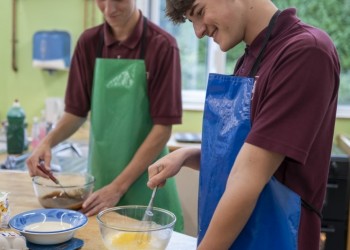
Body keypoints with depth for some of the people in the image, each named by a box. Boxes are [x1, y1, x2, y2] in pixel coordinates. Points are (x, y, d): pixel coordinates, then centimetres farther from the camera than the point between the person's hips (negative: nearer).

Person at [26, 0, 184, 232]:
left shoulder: (162, 45, -13)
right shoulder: (89, 43, 1)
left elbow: (163, 127, -13)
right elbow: (77, 110, 9)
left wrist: (118, 186, -15)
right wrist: (48, 141, -10)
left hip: (145, 180, -3)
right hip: (100, 175, 4)